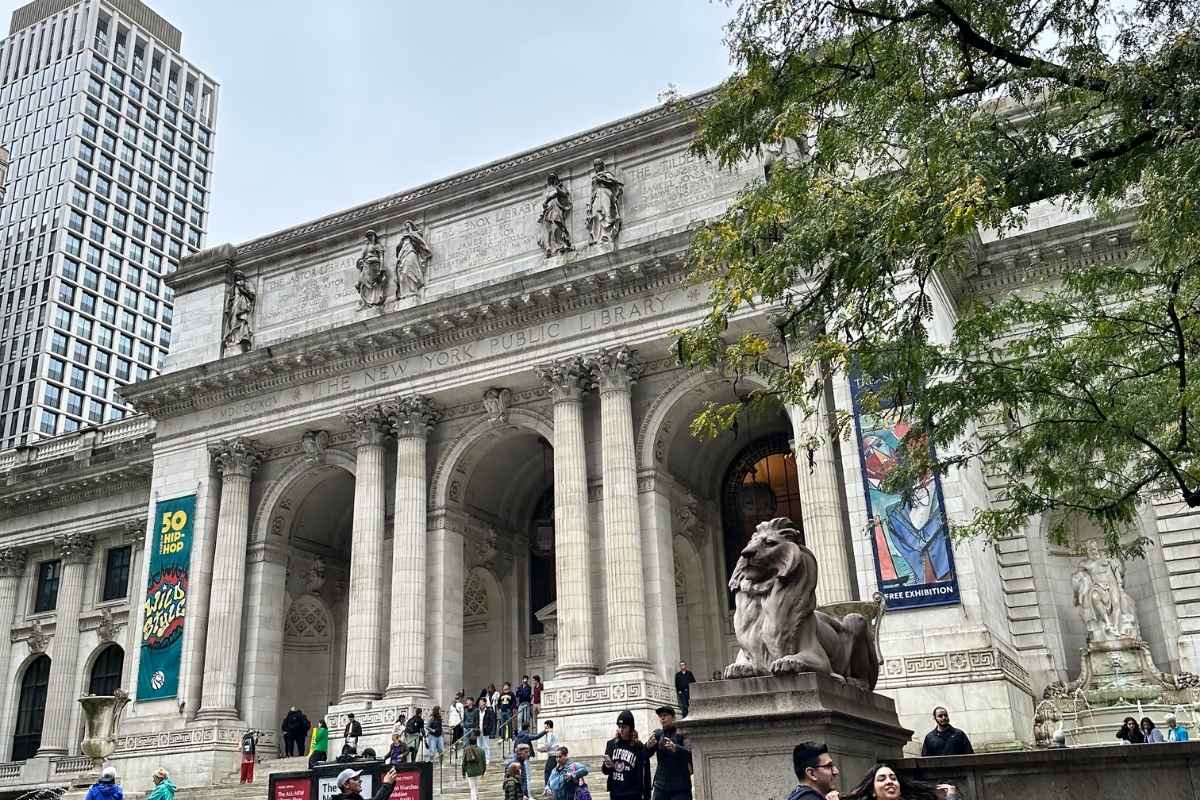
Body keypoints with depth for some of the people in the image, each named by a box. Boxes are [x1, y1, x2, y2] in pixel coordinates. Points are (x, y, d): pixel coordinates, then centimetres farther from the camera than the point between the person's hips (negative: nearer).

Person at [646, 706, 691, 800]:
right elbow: (645, 755, -1)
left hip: (680, 787, -4)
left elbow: (690, 753, -18)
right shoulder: (657, 734, 10)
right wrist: (648, 746, -25)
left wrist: (676, 748, -38)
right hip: (661, 785, 4)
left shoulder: (682, 733, -2)